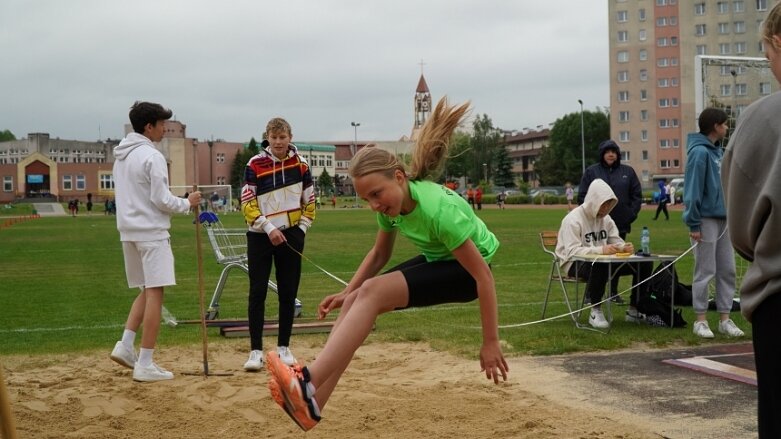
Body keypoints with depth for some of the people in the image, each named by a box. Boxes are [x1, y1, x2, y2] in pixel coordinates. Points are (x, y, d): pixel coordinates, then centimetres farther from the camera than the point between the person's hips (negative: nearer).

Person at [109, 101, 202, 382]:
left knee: (147, 291, 18)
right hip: (151, 232, -9)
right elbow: (161, 200, -16)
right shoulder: (152, 156, -13)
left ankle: (125, 345, 7)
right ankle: (145, 365, -4)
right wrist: (187, 203, 0)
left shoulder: (121, 155, 14)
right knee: (154, 293, -5)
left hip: (128, 231, 9)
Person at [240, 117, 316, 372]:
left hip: (291, 236, 2)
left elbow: (310, 200, 10)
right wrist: (269, 228, -14)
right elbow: (247, 203, -6)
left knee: (288, 293, 5)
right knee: (257, 292, -4)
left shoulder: (300, 164, 2)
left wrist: (301, 228, -1)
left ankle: (284, 348, 15)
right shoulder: (255, 164, -5)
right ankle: (256, 351, 2)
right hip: (260, 236, -2)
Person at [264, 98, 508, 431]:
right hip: (436, 261, 8)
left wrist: (491, 342, -24)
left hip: (465, 271, -8)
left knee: (372, 292, -26)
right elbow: (379, 253, 9)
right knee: (356, 301, -7)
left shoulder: (438, 210, -32)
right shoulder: (390, 205, -9)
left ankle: (309, 382, -31)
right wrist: (346, 294, 0)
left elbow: (483, 275, -28)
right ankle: (311, 403, -7)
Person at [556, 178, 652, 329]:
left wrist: (624, 247, -15)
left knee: (645, 263, -4)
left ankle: (634, 310, 6)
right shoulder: (573, 219, -15)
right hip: (575, 264, -8)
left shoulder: (606, 218, 9)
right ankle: (596, 311, -27)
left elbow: (616, 241, 11)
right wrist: (600, 250, -37)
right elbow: (572, 251, -25)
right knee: (600, 265, -44)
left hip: (602, 261, 8)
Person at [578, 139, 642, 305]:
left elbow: (637, 195, 10)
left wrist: (631, 214, -1)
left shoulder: (628, 171, 8)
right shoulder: (591, 172, 0)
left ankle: (614, 292, 21)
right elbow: (582, 196, -1)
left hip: (621, 224, 3)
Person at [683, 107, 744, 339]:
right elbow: (693, 190, -17)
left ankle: (725, 319, 16)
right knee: (705, 272, -2)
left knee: (727, 270, 9)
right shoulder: (699, 152, -14)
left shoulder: (718, 151, 13)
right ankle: (700, 320, 7)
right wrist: (693, 224, -19)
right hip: (706, 219, -8)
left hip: (724, 218, 8)